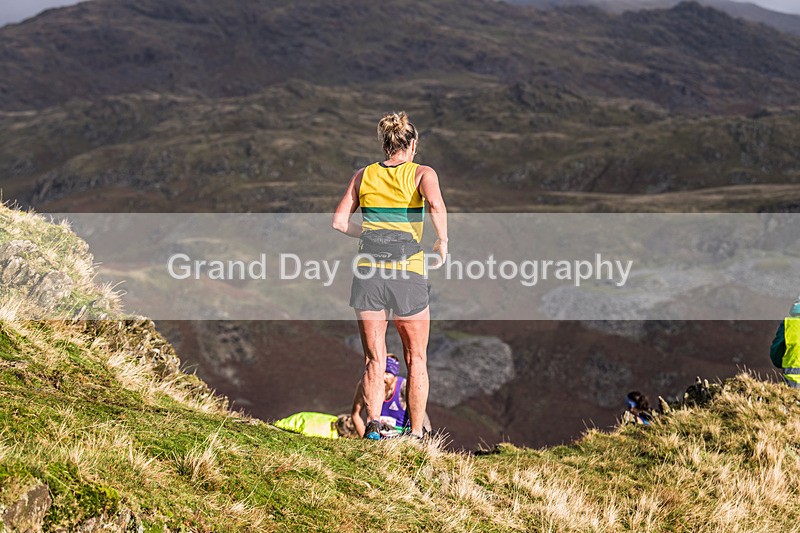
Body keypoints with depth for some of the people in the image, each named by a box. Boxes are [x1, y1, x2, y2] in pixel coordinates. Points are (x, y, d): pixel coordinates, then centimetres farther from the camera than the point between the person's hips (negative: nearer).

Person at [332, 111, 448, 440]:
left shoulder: (363, 175, 12)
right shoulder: (422, 173, 3)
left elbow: (339, 221, 9)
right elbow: (435, 204, -18)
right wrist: (443, 243, -6)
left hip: (369, 268, 2)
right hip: (407, 269, -2)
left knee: (374, 359, 8)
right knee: (416, 360, 12)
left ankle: (373, 422, -12)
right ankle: (416, 433, 11)